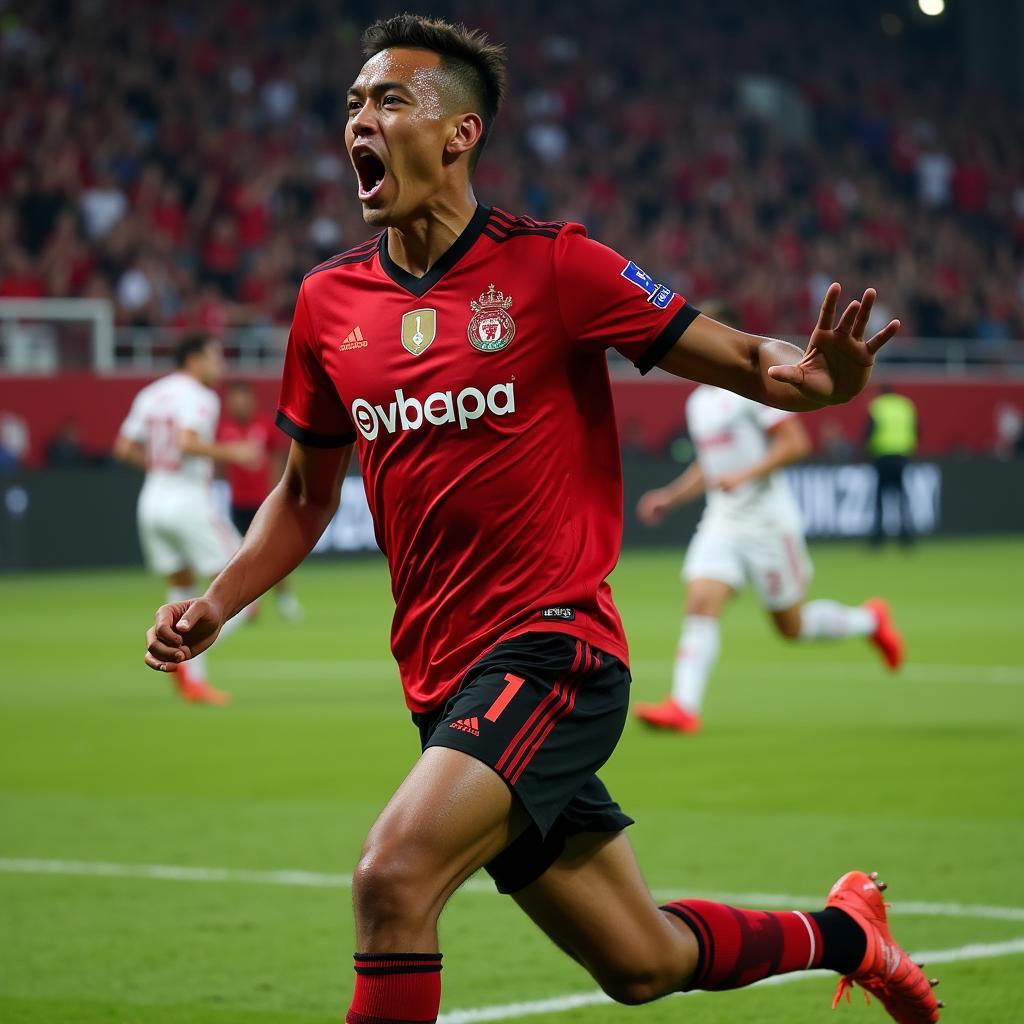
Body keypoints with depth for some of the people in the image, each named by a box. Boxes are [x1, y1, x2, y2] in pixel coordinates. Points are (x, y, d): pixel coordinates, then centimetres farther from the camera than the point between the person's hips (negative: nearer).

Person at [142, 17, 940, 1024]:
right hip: (443, 677, 6)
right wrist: (215, 604, 6)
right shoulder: (329, 300, 7)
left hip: (552, 647, -5)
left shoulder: (550, 264, -8)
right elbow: (307, 493, 20)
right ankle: (841, 931, 40)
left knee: (392, 877, -27)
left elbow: (743, 358, -5)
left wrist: (811, 376, -28)